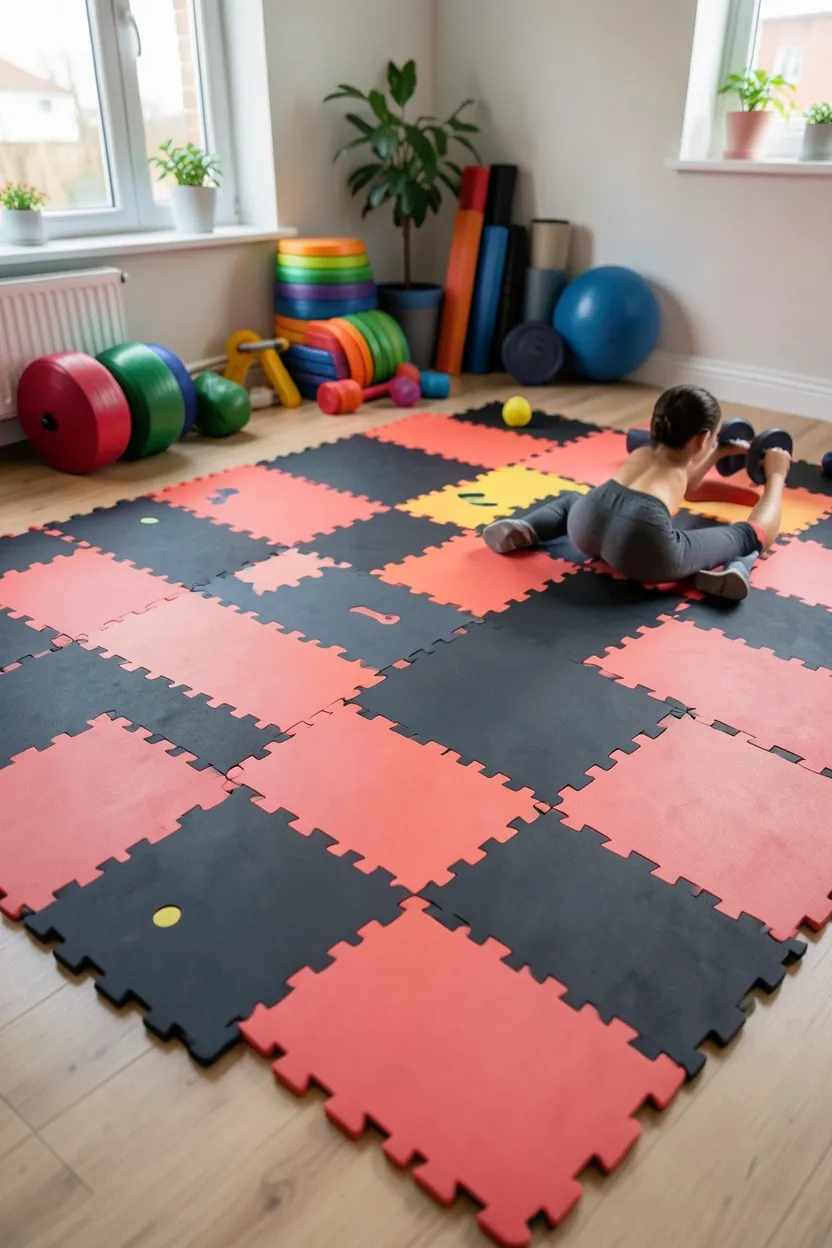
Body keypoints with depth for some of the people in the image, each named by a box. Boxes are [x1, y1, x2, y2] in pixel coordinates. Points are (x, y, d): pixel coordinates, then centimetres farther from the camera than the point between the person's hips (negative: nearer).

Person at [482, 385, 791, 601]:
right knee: (751, 533, 19)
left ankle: (524, 531, 11)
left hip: (588, 524, 4)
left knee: (570, 500, 43)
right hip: (645, 550, -4)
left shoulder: (640, 454, 40)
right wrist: (776, 475, 50)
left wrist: (719, 454, 73)